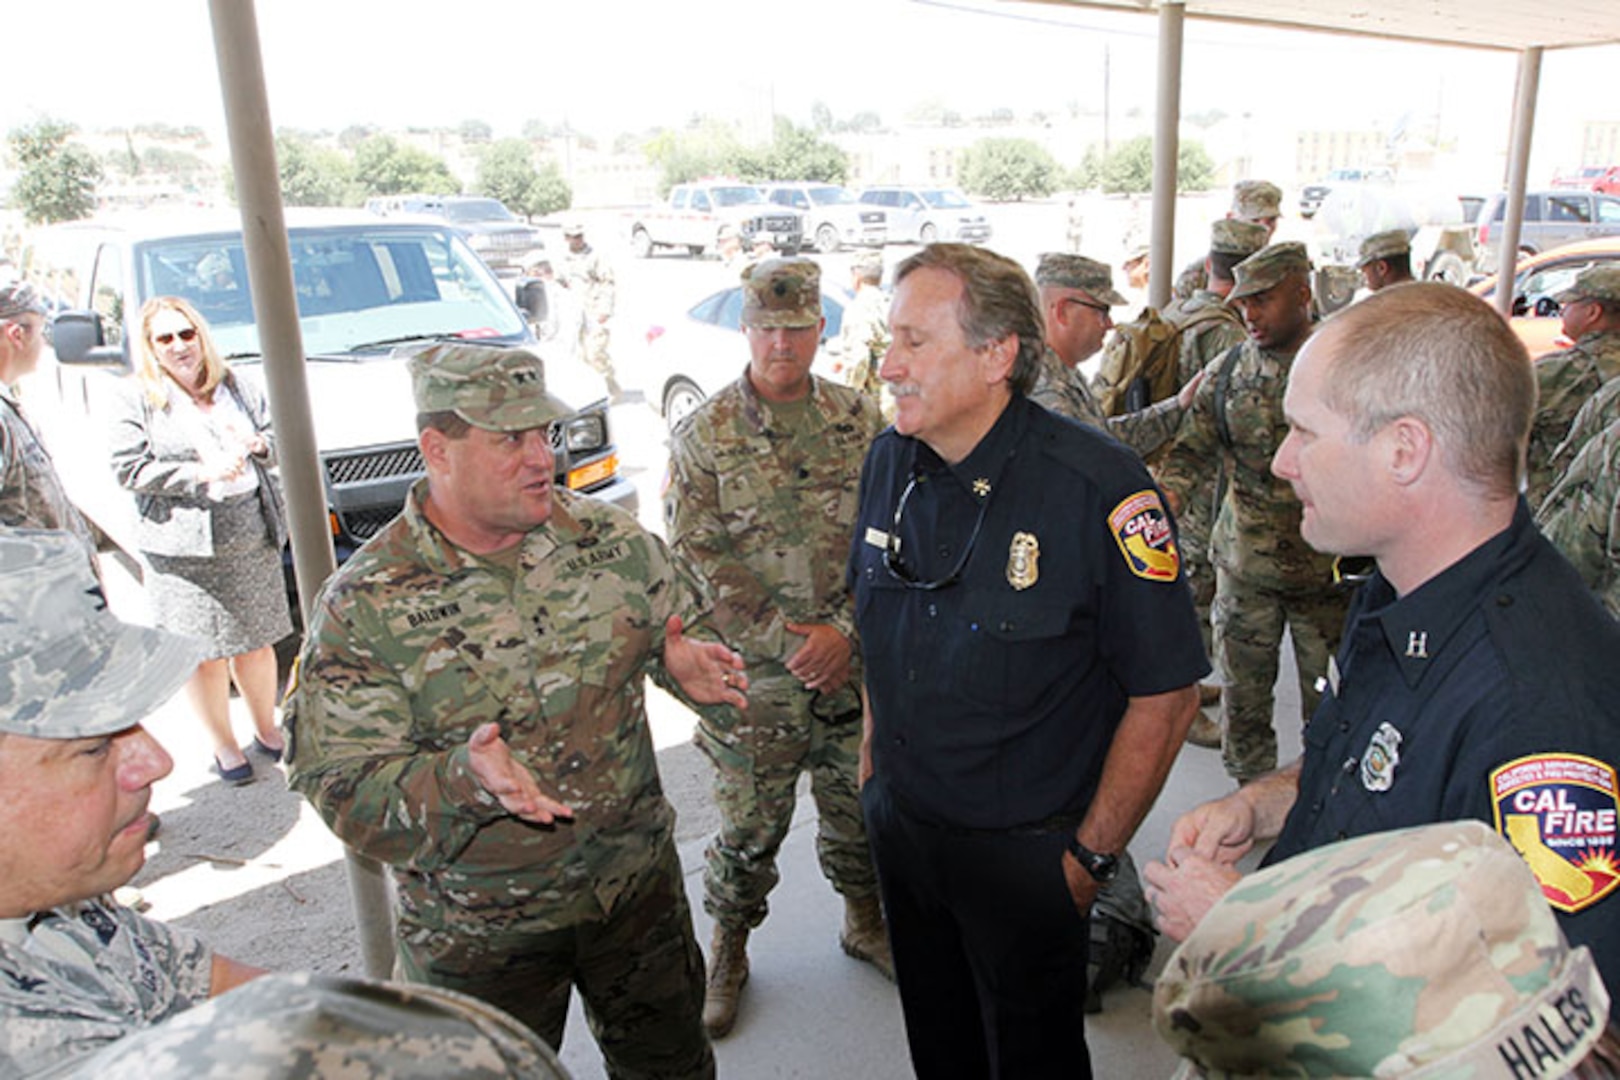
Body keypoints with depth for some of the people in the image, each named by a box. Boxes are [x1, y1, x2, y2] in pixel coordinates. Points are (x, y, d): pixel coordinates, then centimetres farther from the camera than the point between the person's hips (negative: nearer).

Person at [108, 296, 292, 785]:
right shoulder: (137, 400, 0)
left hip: (252, 538, 3)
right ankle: (223, 745, 19)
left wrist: (257, 445, -8)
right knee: (204, 653, 2)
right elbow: (129, 469, -7)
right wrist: (201, 473, -16)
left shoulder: (238, 387, 11)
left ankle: (266, 730, 29)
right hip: (185, 549, -3)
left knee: (257, 643, 12)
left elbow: (280, 437, 15)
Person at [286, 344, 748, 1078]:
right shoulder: (364, 606, -18)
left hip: (639, 883, 4)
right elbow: (343, 790, -19)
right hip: (478, 936, -3)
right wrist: (466, 778, -37)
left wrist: (682, 661, -14)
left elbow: (680, 617, 9)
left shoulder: (609, 536, -6)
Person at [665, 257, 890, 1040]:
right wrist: (787, 641, -14)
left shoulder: (864, 424, 1)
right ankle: (728, 952, 34)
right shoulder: (703, 436, -6)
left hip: (855, 669, 2)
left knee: (860, 808, 17)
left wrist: (844, 629, -12)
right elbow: (695, 559, -9)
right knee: (749, 827, 10)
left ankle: (864, 922, 43)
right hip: (753, 678, -2)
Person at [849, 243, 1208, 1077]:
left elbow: (1165, 694, -17)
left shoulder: (1098, 490, -23)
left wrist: (1091, 857, -13)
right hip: (899, 821, 5)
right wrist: (871, 754, 12)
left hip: (1023, 851, -5)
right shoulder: (889, 462, -4)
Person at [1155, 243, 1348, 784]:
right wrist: (1161, 504, -18)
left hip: (1327, 570, -2)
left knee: (1328, 699, 8)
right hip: (1243, 565, 3)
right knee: (1242, 691, 12)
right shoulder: (1226, 373, 2)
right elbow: (1191, 452, 1)